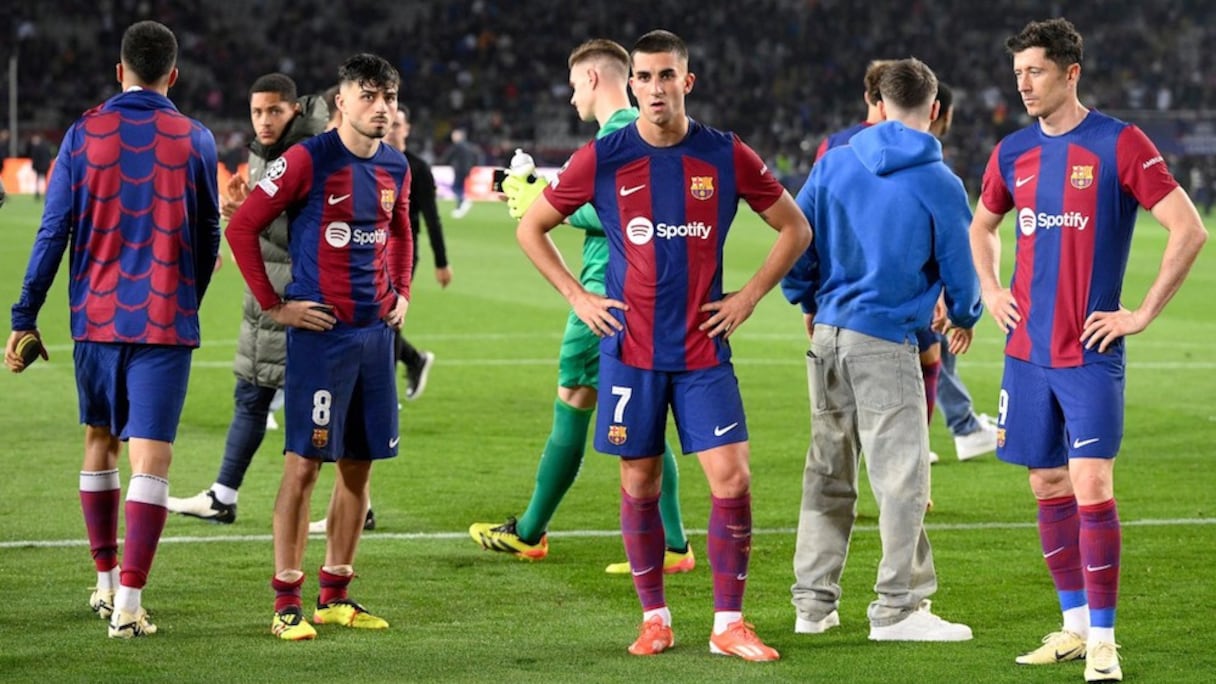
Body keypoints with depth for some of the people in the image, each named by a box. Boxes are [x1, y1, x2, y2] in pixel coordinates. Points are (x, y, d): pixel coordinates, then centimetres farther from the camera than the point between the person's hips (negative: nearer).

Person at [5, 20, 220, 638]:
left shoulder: (85, 133, 0)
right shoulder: (195, 140, 0)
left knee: (100, 441, 19)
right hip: (166, 321, -2)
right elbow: (207, 238, 8)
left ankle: (106, 583, 27)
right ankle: (128, 605, -13)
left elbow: (53, 231, -2)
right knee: (151, 456, -5)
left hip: (96, 318, 2)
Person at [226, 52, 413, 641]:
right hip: (320, 331, -6)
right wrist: (273, 306, -7)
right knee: (304, 461, -6)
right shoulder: (309, 160, -10)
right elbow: (241, 227, -8)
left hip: (376, 330, 6)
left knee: (359, 463, 9)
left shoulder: (394, 167, 10)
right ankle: (287, 601, -1)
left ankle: (336, 595, 18)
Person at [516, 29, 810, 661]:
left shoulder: (726, 156, 0)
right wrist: (577, 297, 1)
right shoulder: (602, 158, -1)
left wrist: (749, 296, 2)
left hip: (703, 350, 0)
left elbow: (795, 228, 11)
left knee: (731, 478, -8)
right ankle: (654, 619, 18)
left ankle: (729, 624, 2)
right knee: (639, 484, 5)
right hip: (630, 349, 0)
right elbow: (531, 228, 10)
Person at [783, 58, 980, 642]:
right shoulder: (939, 184, -6)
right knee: (902, 475, -2)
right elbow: (958, 266, 2)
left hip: (826, 335, 6)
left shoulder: (834, 163, 5)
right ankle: (896, 608, -3)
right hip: (885, 342, -5)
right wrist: (965, 319, 23)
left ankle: (813, 601, 18)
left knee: (827, 472, 14)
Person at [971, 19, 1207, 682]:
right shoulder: (1013, 151, 9)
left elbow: (1189, 230, -10)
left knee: (1091, 487, -11)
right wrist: (991, 291, 12)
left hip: (1089, 354, -5)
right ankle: (1075, 625, 21)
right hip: (1026, 352, 6)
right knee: (1048, 488, 9)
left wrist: (1143, 313, -12)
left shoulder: (1119, 144, -8)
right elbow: (982, 226, 28)